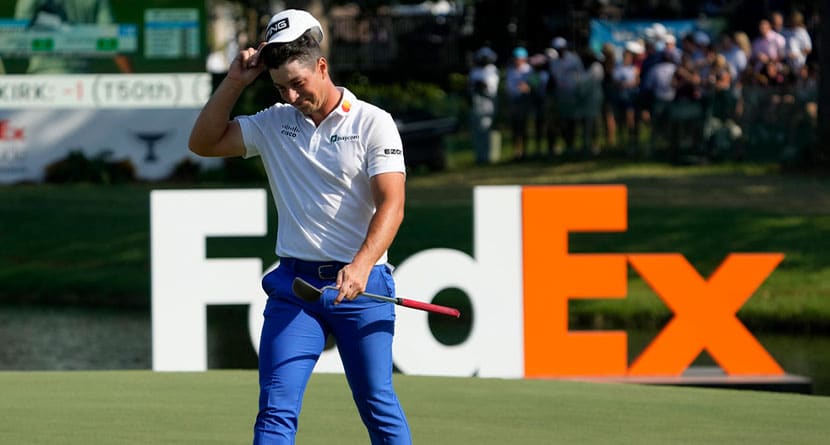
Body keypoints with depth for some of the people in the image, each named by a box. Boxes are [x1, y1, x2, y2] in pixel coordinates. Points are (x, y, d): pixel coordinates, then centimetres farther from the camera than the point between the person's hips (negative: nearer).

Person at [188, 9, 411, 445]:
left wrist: (362, 265, -29)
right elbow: (203, 142, 8)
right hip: (293, 285, 3)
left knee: (379, 408, -1)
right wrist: (235, 82, 0)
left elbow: (391, 204, -14)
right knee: (276, 410, -6)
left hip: (359, 285, -3)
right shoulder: (274, 124, 10)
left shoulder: (372, 123, -4)